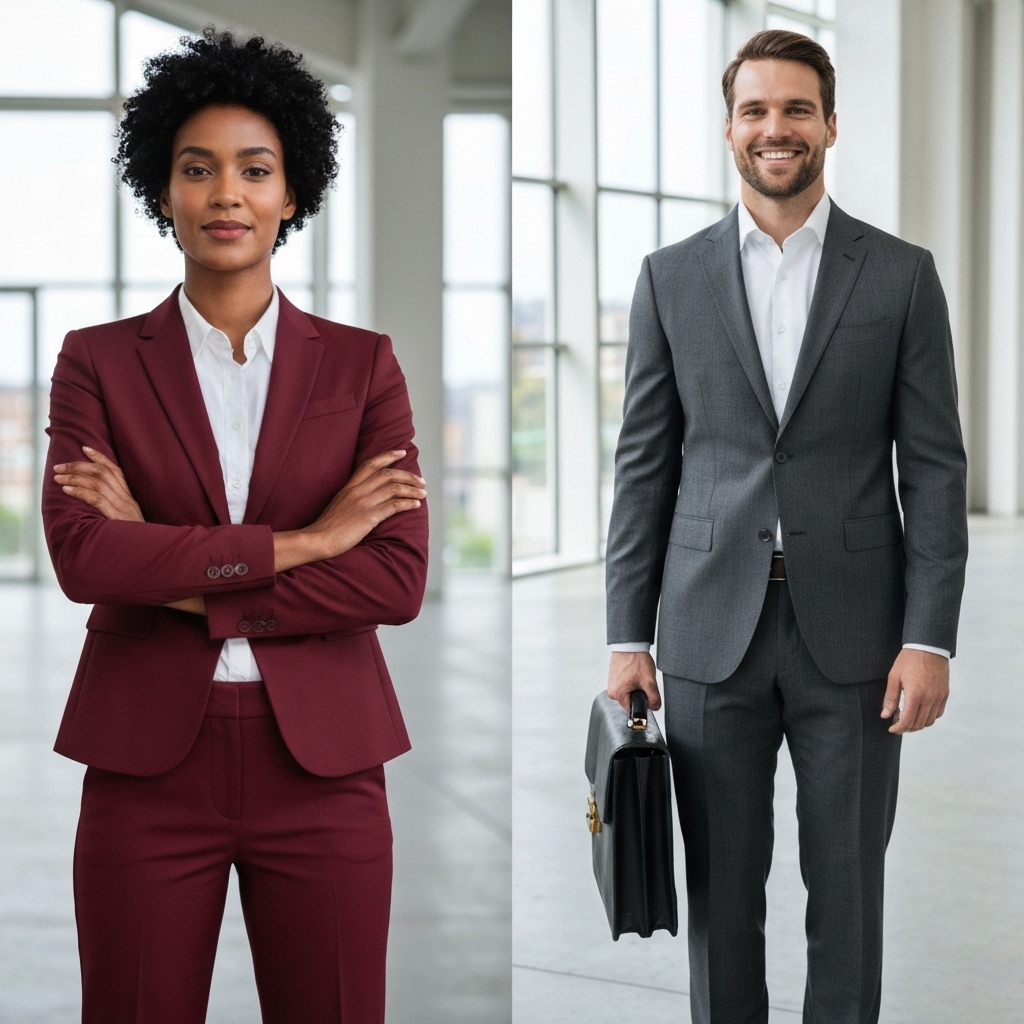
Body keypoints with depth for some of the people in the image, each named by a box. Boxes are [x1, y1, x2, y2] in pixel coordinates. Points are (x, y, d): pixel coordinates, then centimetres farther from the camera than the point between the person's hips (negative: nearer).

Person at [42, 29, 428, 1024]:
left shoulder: (362, 365, 4)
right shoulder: (97, 361, 4)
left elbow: (399, 578, -7)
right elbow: (79, 555, -12)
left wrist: (176, 579, -11)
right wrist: (300, 542, -13)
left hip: (322, 766, 1)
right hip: (147, 765, 0)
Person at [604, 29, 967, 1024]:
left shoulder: (901, 275, 2)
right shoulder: (670, 277, 6)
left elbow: (934, 468, 0)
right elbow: (644, 466, 5)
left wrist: (928, 639, -7)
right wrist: (627, 637, 1)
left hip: (850, 632, -1)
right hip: (711, 632, 1)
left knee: (847, 886, 8)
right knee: (720, 886, 9)